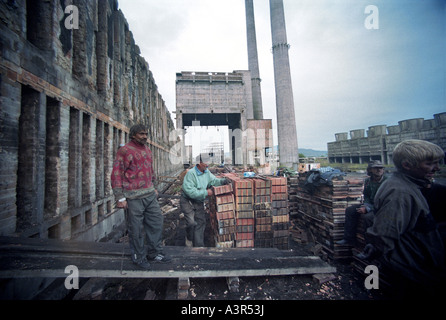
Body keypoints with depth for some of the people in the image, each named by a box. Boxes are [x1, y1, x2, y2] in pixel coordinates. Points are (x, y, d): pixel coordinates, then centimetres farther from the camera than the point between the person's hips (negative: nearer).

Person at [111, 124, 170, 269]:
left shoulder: (147, 149, 14)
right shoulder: (125, 151, -8)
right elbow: (117, 174, -10)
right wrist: (120, 198, -13)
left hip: (150, 194, 7)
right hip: (134, 197, -7)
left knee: (156, 222, 12)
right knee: (136, 228, 6)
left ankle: (154, 253, 29)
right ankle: (139, 257, 26)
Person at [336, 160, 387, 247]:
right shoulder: (367, 181, 5)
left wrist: (368, 209, -24)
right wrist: (366, 206, -9)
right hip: (371, 204, 8)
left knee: (368, 216, -33)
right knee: (350, 210, -5)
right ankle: (349, 239, 1)